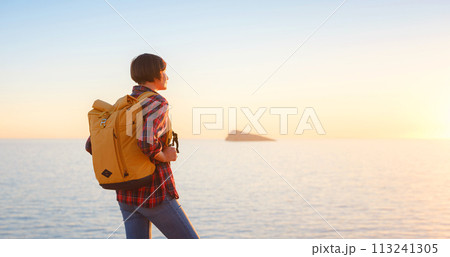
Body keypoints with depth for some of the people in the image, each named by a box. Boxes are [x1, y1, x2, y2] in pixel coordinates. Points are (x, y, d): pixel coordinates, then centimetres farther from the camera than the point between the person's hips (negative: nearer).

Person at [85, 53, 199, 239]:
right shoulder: (157, 103, -16)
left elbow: (92, 145, 10)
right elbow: (147, 142, -35)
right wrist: (164, 156, -13)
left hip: (127, 194, 8)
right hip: (155, 195, -8)